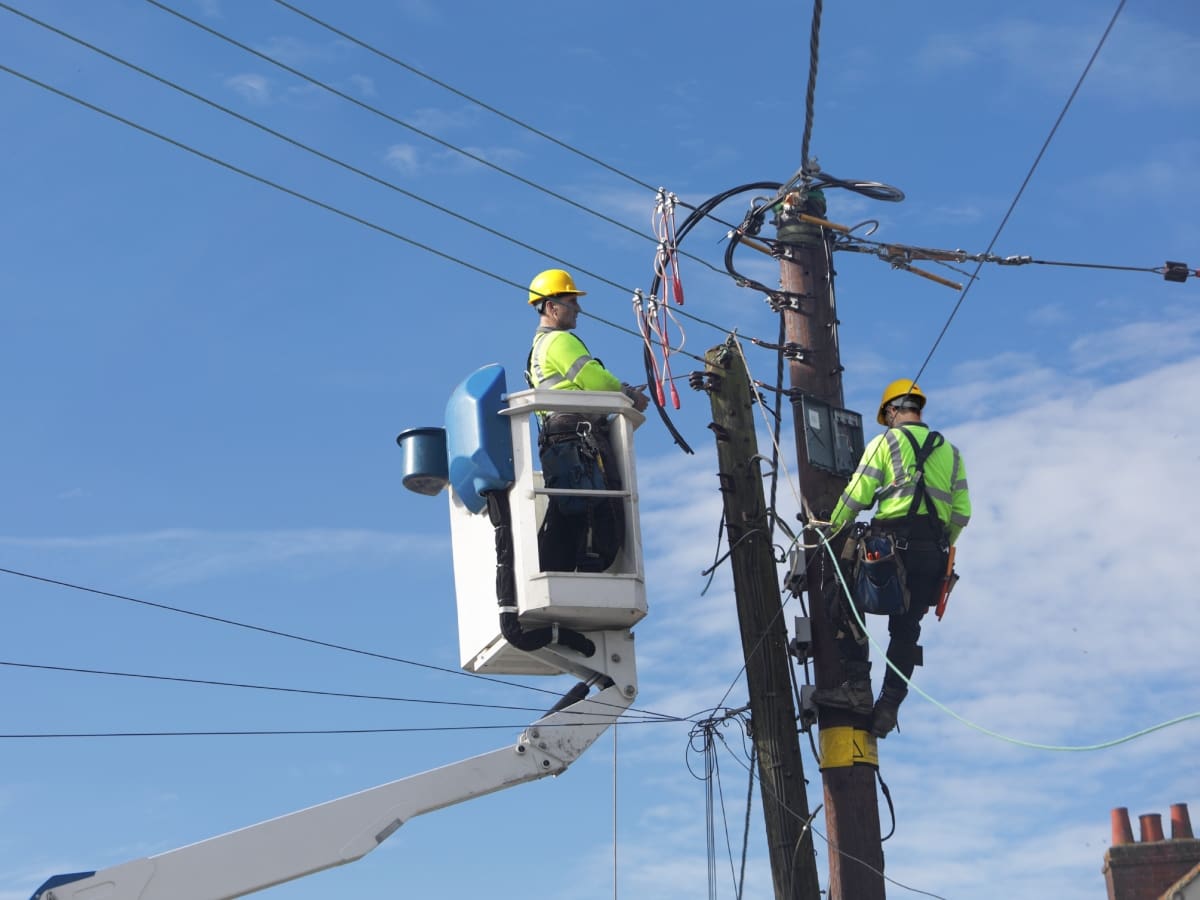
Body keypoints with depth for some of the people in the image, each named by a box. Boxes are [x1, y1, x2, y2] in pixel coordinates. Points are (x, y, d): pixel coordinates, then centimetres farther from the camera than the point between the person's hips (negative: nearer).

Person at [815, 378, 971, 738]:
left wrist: (831, 529, 12)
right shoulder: (950, 451, 20)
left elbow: (856, 496, -1)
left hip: (893, 539, -5)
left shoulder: (886, 441, 5)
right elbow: (962, 512, 14)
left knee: (847, 607, 5)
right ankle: (889, 706, 1)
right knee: (906, 628, 8)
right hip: (934, 552, 5)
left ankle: (858, 687, -6)